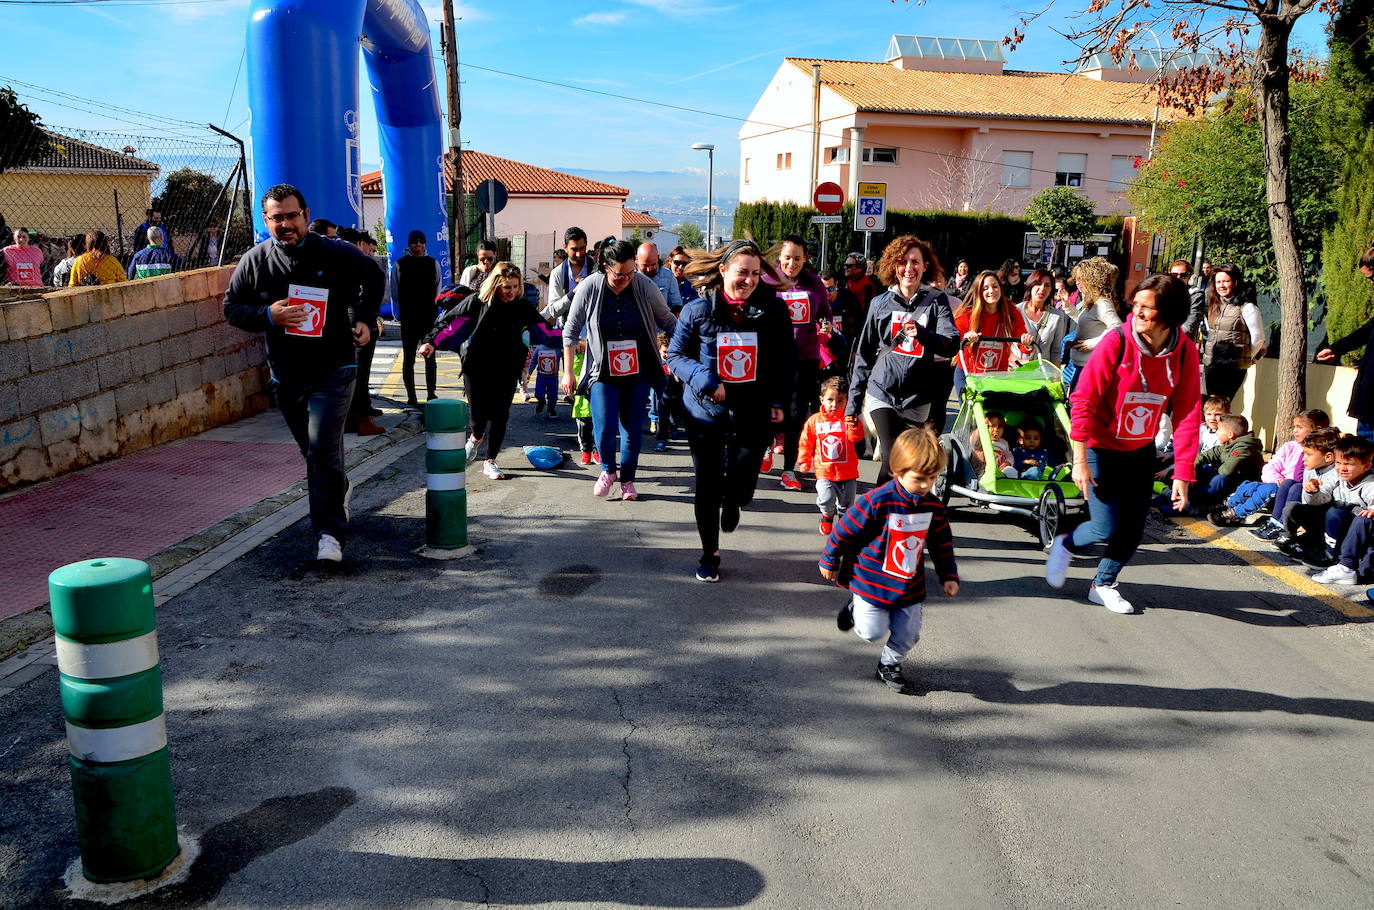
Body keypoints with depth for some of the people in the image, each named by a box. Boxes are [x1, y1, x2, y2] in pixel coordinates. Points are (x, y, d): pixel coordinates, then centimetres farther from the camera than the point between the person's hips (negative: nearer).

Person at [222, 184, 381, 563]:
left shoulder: (337, 254, -7)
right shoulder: (254, 261, -2)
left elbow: (373, 278, 12)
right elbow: (232, 307, 4)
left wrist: (364, 319, 0)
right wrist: (268, 315, -16)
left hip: (333, 370, -4)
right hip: (286, 374, 4)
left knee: (323, 450, -15)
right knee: (312, 450, 18)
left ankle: (330, 533, -10)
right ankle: (339, 492, 46)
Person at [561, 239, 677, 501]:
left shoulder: (645, 286, -10)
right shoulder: (589, 288, -11)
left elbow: (668, 322, 4)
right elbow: (570, 331, -1)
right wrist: (568, 372, -1)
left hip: (639, 373, 1)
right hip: (603, 373, -1)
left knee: (633, 429, 6)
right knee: (605, 430, -10)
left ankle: (627, 479, 27)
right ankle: (608, 470, 21)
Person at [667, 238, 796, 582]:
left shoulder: (773, 309, -5)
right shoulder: (698, 310, -7)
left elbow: (786, 360, 4)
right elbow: (675, 355, 0)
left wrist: (779, 401, -3)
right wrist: (703, 379, -16)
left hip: (753, 414, 0)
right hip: (706, 412, 0)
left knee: (742, 487, 1)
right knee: (707, 488, 7)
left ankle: (732, 504, 41)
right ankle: (710, 553, 28)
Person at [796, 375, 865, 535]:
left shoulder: (848, 419, -1)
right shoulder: (814, 420, 1)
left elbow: (857, 437, -17)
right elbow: (806, 443, 10)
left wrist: (853, 424, -34)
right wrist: (804, 461, 8)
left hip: (848, 473, 1)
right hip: (824, 472, -1)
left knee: (846, 504, 7)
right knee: (826, 499, -18)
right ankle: (827, 516, 16)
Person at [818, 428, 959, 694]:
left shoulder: (933, 507, -7)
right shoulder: (877, 502, -25)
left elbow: (942, 544, 8)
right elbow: (843, 531, -15)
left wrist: (949, 576, 6)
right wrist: (829, 562, -5)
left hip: (910, 587, 5)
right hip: (872, 583, -5)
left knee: (907, 636, 9)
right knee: (872, 632, 3)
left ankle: (889, 664, 37)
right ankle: (856, 608, 34)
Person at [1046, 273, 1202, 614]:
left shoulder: (1185, 352, -9)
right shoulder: (1116, 342, -20)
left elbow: (1188, 416, -7)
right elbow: (1083, 400, -18)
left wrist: (1183, 474, -11)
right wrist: (1080, 460, -20)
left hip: (1140, 452, 4)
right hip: (1100, 449, -4)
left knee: (1133, 530, 6)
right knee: (1107, 528, -9)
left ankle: (1103, 585, 30)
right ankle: (1065, 545, 24)